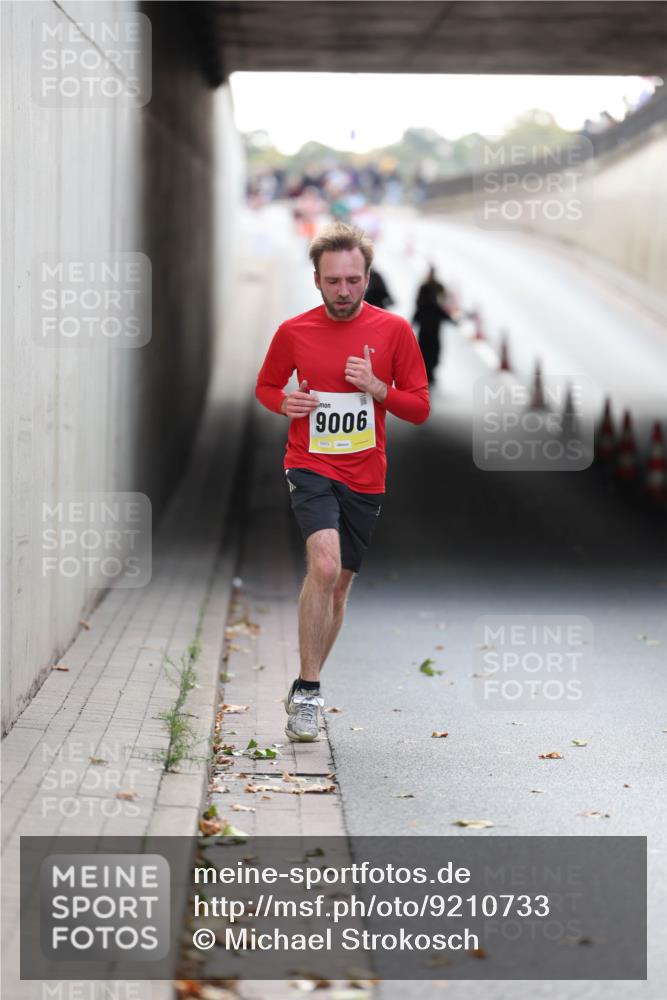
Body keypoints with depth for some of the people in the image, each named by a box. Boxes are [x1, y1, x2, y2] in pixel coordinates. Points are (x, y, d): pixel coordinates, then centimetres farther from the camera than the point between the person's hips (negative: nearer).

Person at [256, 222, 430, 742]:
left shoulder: (393, 330, -2)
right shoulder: (293, 332, -2)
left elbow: (420, 408, 2)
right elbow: (265, 385, 15)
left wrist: (376, 387, -16)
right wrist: (285, 402, -8)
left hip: (365, 477, 2)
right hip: (310, 467, -2)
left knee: (338, 586, 12)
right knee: (324, 565, -26)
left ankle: (306, 691, 30)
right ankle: (308, 692, -18)